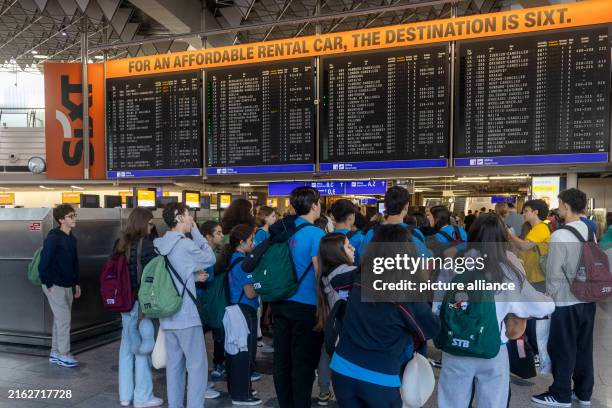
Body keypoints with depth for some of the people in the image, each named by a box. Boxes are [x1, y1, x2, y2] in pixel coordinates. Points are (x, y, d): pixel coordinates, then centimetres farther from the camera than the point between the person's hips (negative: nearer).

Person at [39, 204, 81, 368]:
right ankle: (63, 355, 7)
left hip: (67, 286, 8)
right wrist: (48, 283, -14)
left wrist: (76, 283, 14)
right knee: (64, 319, -4)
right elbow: (44, 262, -18)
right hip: (55, 286, -8)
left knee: (61, 319, 14)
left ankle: (55, 353, 25)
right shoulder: (53, 238, -16)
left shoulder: (72, 238, 9)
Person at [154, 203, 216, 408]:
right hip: (186, 314, -8)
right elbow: (211, 259, -2)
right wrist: (196, 231, -1)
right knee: (197, 365, 1)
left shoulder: (160, 244, 8)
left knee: (174, 364, 14)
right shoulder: (185, 244, -17)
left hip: (167, 315, 8)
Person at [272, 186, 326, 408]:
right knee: (304, 363, 5)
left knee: (282, 359, 14)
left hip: (281, 303, 7)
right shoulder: (315, 233, -14)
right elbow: (319, 273, -16)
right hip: (306, 305, -6)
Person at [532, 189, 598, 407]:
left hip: (566, 301, -7)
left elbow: (554, 274, -17)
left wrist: (549, 297, -4)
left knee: (563, 349, 6)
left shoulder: (559, 236, -19)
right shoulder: (590, 233, 3)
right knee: (584, 347, 16)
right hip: (588, 299, 7)